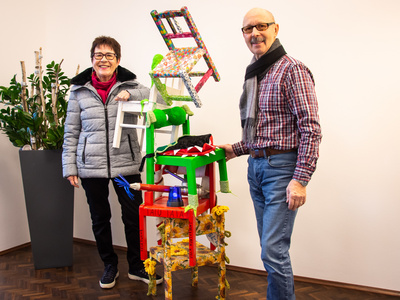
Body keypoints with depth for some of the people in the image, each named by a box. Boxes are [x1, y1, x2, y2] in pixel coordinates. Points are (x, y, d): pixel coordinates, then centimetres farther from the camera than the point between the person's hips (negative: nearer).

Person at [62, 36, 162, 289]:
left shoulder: (129, 85, 2)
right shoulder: (79, 90, 5)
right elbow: (71, 132, 7)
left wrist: (131, 94, -27)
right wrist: (70, 166, 3)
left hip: (126, 164, -1)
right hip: (91, 166, 1)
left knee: (133, 216, 5)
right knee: (100, 217, 13)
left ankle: (136, 266, 26)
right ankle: (110, 265, 34)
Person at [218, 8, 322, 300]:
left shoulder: (292, 70, -9)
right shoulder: (254, 75, 16)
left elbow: (311, 129, -16)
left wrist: (300, 179, -21)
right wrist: (236, 149, 16)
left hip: (282, 167, -8)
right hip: (256, 167, 8)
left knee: (274, 251, -7)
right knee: (269, 247, 14)